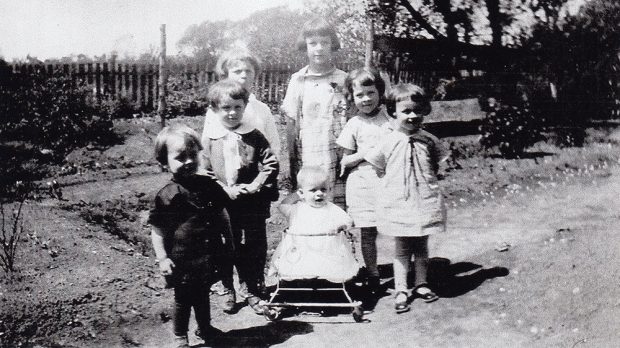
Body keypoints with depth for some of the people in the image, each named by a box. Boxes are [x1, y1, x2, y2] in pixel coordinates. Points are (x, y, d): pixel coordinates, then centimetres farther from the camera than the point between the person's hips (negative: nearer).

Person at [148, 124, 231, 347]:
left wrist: (230, 243, 13)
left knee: (202, 296, 24)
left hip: (208, 257, 5)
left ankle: (205, 329, 44)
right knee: (183, 301, 12)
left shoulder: (209, 186, -3)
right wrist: (162, 258, -15)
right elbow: (157, 229, -12)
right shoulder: (167, 196, -17)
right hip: (182, 261, -4)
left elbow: (222, 216, 9)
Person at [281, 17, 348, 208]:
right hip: (306, 162, 1)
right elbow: (291, 124, 7)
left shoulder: (343, 80, 3)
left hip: (338, 162, 0)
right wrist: (292, 162, 4)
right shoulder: (298, 80, 4)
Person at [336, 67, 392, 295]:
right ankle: (372, 276, 20)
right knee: (368, 233, 5)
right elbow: (346, 159, 4)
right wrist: (364, 154, -12)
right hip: (363, 184, -1)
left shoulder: (390, 117, 6)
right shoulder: (354, 125, 2)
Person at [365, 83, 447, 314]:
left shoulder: (429, 141, 0)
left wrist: (426, 182, 2)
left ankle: (421, 284, 29)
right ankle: (400, 291, 10)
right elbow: (379, 169, 6)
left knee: (421, 246, 14)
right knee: (401, 249, 5)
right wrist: (392, 186, -1)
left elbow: (435, 168, 13)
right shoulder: (388, 143, -5)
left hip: (424, 202, 2)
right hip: (398, 202, -2)